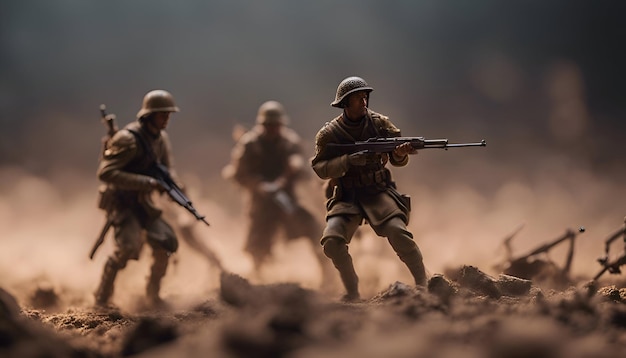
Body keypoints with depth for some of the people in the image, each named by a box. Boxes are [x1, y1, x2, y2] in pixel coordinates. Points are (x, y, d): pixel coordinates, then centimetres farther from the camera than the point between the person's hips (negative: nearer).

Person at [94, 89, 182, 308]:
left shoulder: (161, 138, 5)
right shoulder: (129, 139, -21)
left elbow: (167, 167, 18)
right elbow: (105, 173, -28)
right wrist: (147, 183, -30)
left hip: (142, 203, 8)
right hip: (120, 202, -8)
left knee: (165, 243, -4)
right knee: (128, 247, -25)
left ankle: (152, 295, 14)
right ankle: (102, 297, -9)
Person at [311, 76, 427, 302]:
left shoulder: (379, 123, 2)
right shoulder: (329, 134, -3)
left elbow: (397, 160, 4)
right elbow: (320, 168, -8)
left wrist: (401, 153, -20)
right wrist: (347, 161, -23)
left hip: (378, 192, 0)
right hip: (346, 197, 0)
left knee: (399, 233, -24)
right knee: (332, 241, -21)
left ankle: (423, 284, -10)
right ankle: (352, 292, -4)